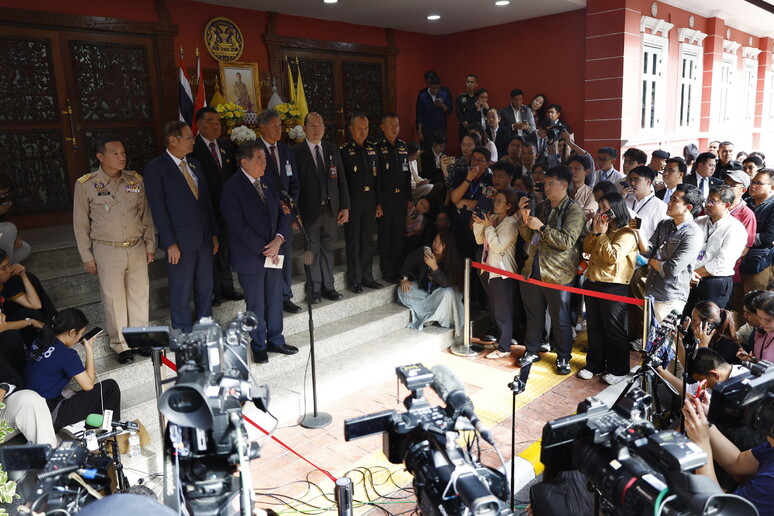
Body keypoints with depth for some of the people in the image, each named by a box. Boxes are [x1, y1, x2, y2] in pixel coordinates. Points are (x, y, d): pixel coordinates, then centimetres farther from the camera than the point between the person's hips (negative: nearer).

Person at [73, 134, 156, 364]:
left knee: (140, 294, 10)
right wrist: (87, 257, 0)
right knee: (114, 298, 6)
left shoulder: (136, 180, 2)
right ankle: (120, 345, 21)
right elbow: (80, 224, 0)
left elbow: (146, 215, 10)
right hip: (107, 251, -3)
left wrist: (150, 245, 10)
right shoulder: (85, 185, -6)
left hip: (137, 248, 3)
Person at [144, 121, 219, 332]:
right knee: (181, 292, 4)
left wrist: (214, 234, 12)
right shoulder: (156, 167, -8)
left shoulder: (195, 165, 12)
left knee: (205, 288, 14)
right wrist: (170, 243, -16)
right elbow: (158, 208, -12)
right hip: (180, 241, -6)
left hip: (204, 237, 6)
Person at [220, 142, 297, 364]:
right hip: (251, 256, -6)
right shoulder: (232, 187, -13)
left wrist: (278, 240, -9)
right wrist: (264, 250, -17)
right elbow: (239, 226, -17)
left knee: (275, 298, 14)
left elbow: (280, 212, 8)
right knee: (256, 304, 8)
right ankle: (258, 346, 25)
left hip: (273, 252, 6)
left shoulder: (267, 181, 8)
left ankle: (275, 340, 31)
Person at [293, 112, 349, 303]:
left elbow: (341, 179, 9)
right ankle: (315, 289, 17)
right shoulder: (297, 152, -5)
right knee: (313, 251, 5)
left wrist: (345, 207, 5)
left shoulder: (332, 150, 9)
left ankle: (328, 287, 22)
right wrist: (295, 212, -11)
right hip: (310, 211, -4)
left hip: (331, 209, 4)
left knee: (327, 250, 12)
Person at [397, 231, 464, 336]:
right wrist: (404, 279, -8)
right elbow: (408, 261, 1)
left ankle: (428, 318, -13)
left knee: (448, 294, -37)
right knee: (402, 291, -17)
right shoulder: (424, 252, -18)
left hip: (441, 291, -3)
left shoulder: (454, 260, -25)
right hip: (423, 289, 4)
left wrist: (434, 266, -43)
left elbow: (446, 283, -34)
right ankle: (430, 315, -16)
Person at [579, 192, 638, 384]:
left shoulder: (626, 233, -12)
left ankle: (618, 369, 18)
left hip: (614, 286, -8)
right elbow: (586, 249, 9)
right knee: (594, 327, 15)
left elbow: (613, 257, -21)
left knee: (614, 330, 4)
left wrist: (602, 234, -16)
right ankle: (595, 365, 28)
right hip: (593, 283, 8)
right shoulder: (603, 229, 14)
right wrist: (594, 231, -5)